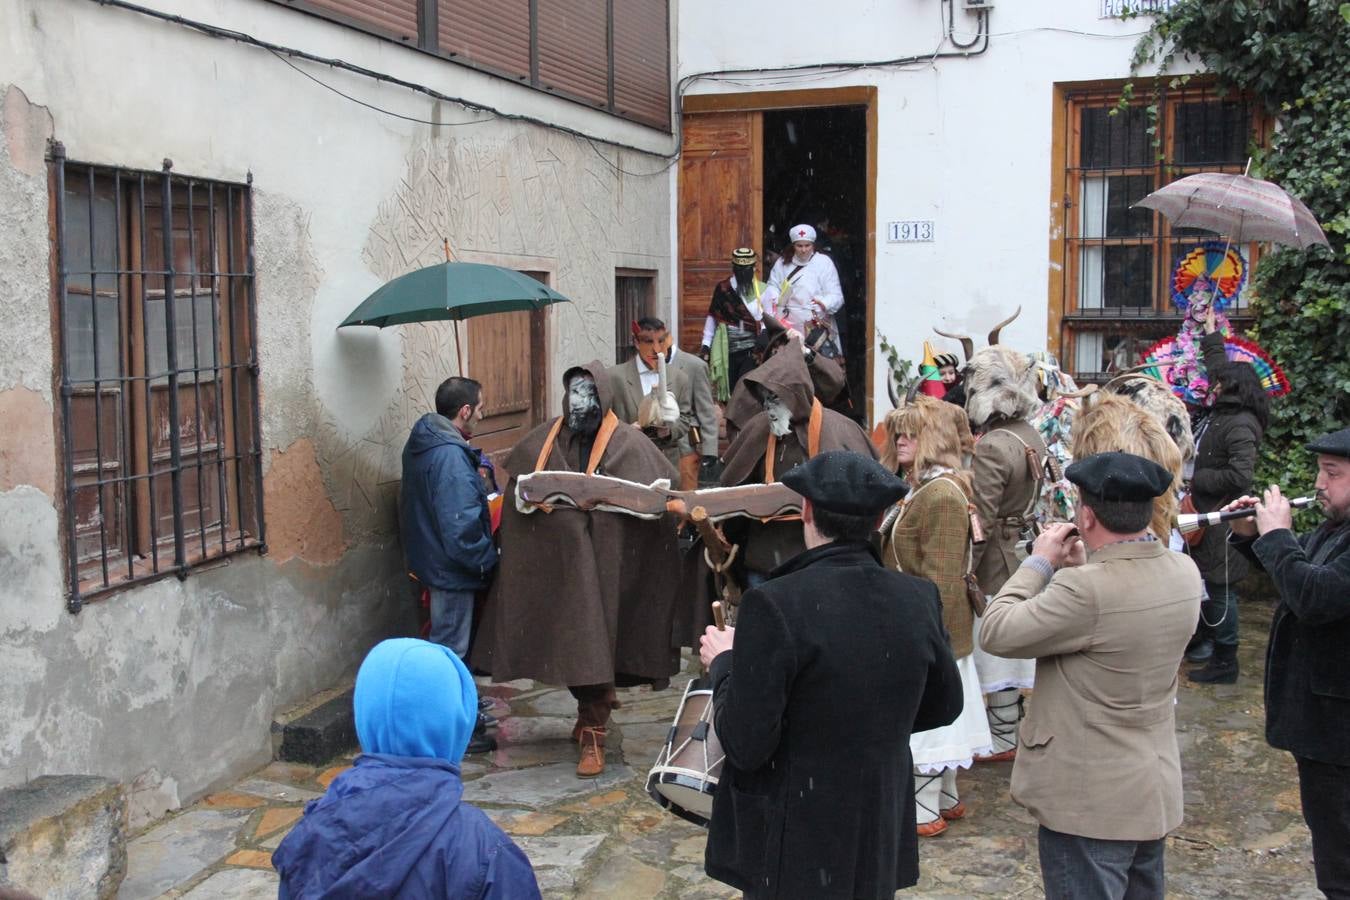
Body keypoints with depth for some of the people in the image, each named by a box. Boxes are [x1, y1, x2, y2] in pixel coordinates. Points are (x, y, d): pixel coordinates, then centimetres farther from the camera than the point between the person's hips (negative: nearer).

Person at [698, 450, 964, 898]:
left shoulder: (775, 604, -23)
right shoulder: (919, 599, -7)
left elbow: (745, 745, -20)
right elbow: (944, 706, 8)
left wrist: (724, 664, -4)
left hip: (793, 848, -4)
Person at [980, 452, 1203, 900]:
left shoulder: (1087, 589, -29)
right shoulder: (1184, 573, -3)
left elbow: (996, 633, -21)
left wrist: (1040, 562, -11)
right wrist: (1082, 566, 4)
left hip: (1091, 802, -8)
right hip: (1156, 791, 8)